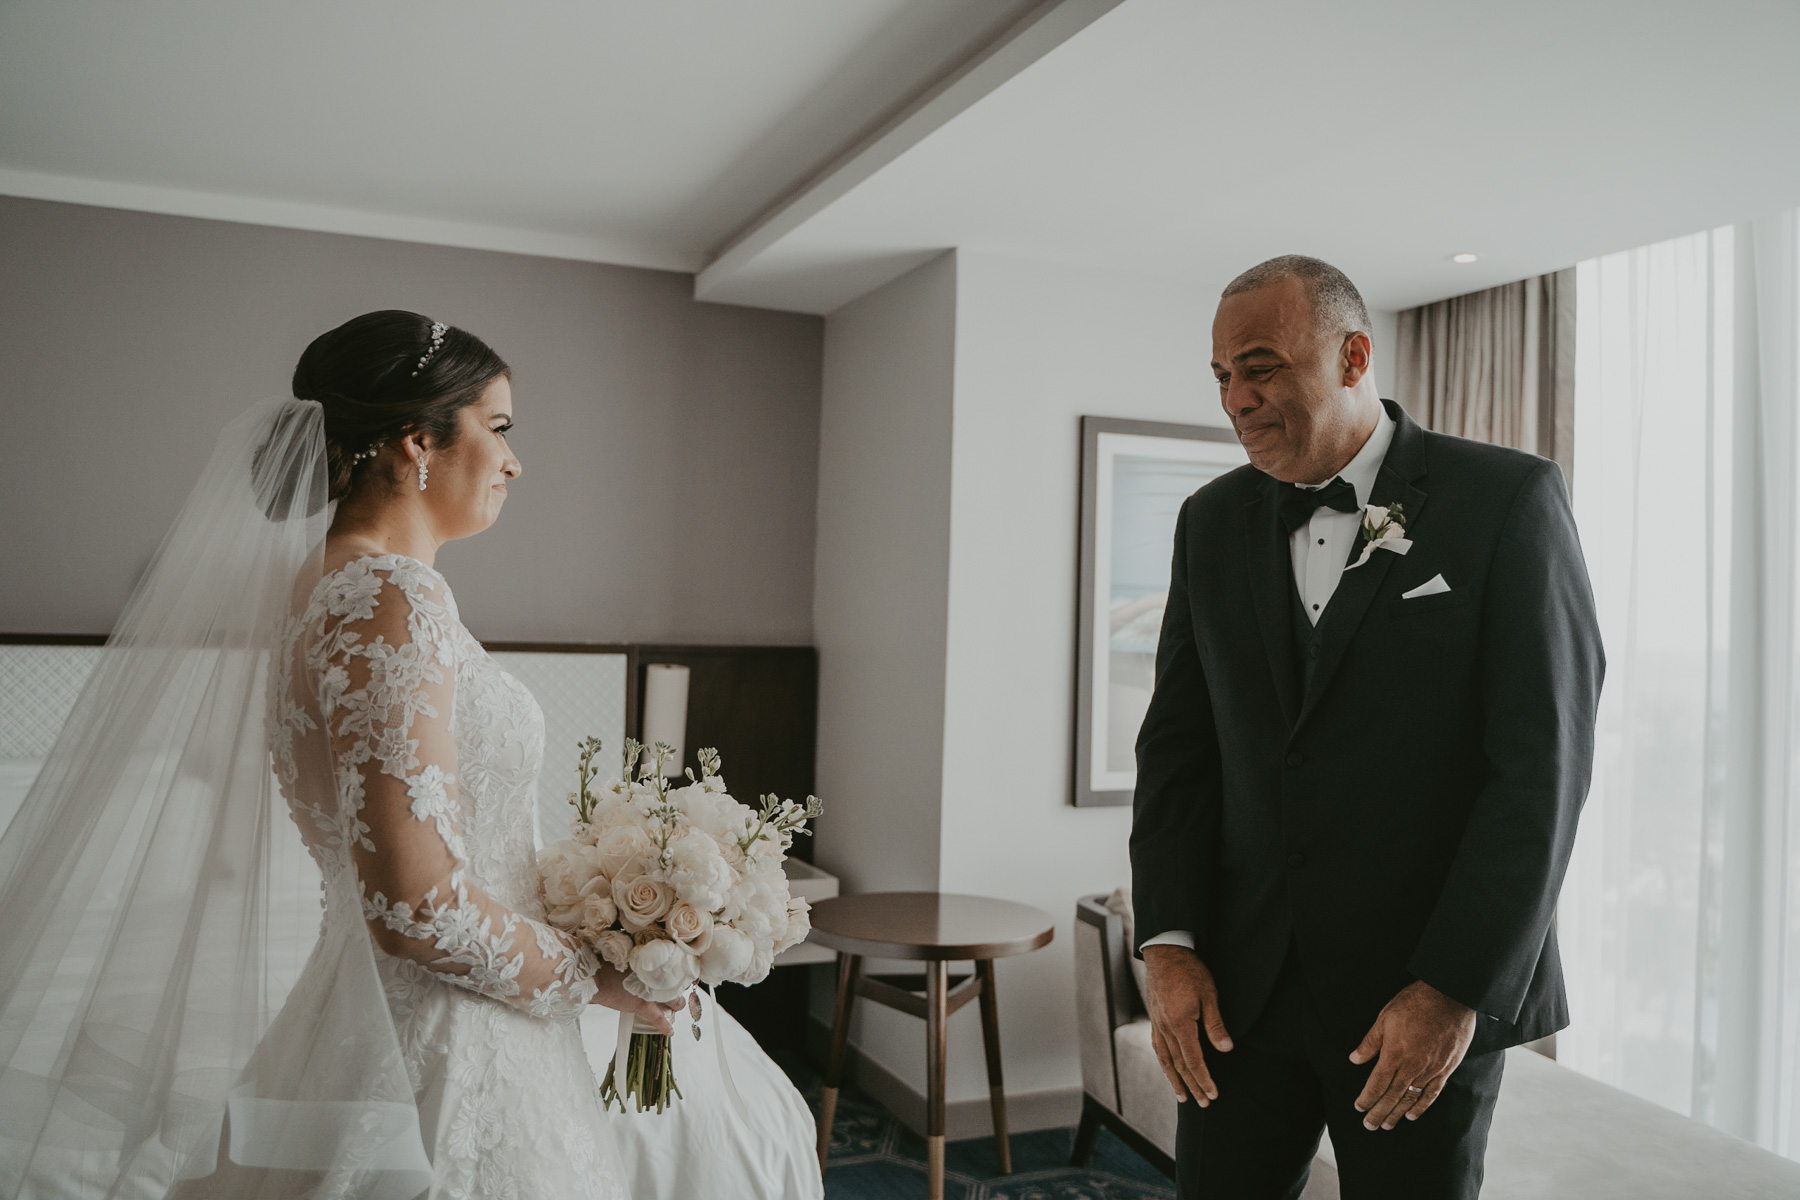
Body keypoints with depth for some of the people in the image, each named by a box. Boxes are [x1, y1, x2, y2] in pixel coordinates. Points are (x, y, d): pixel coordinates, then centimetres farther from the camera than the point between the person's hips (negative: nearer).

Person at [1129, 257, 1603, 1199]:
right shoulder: (1212, 520, 6)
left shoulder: (1508, 499, -6)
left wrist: (1457, 990, -14)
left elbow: (1543, 764, -10)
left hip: (1435, 988, -3)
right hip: (1240, 982, 4)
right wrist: (1168, 943, -3)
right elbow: (1178, 741, 6)